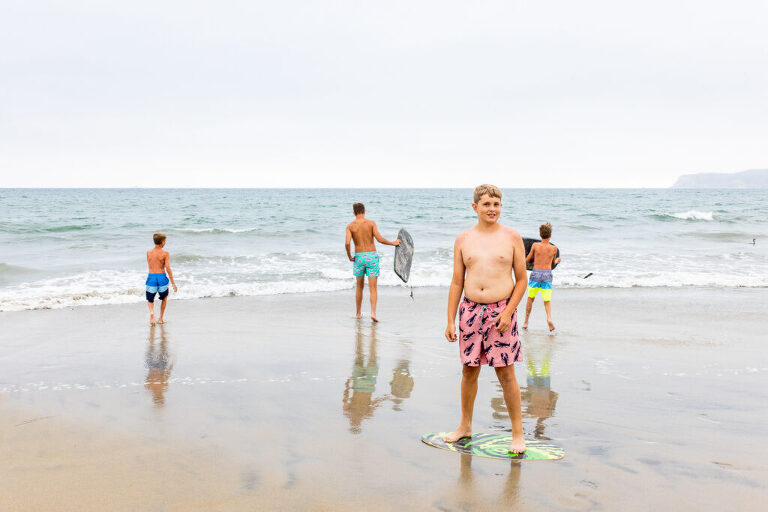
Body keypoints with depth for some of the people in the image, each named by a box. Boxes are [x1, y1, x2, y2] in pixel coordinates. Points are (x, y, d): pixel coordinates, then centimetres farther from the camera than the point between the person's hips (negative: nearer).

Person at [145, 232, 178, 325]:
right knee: (164, 298, 24)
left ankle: (151, 312, -16)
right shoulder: (165, 253, -6)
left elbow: (149, 266, 14)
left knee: (150, 300, 16)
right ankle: (160, 319, 24)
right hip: (162, 277, -2)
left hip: (151, 277, 2)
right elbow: (168, 268, -11)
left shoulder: (149, 252, 4)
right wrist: (173, 283, -8)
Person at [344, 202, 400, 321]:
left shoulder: (350, 226, -2)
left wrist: (349, 256, 2)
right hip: (372, 256, -1)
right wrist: (393, 243, 3)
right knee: (373, 288, 0)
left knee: (359, 287, 17)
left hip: (359, 257, 1)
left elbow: (347, 243, -14)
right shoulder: (371, 223, -4)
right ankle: (373, 313, -15)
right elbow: (380, 239, -11)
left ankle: (358, 313, 24)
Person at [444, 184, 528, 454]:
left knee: (506, 373, -1)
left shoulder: (512, 237, 1)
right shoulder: (463, 240, 7)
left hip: (501, 311, -2)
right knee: (469, 370, 10)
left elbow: (521, 279, 1)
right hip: (470, 310, 3)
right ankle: (465, 426, 27)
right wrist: (450, 320, 5)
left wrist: (508, 312, -10)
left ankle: (518, 433, 9)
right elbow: (457, 283, 9)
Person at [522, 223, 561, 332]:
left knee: (530, 298, 16)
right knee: (547, 301, 7)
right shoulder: (554, 248, 2)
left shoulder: (535, 245, -2)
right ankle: (549, 318, -20)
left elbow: (527, 260, 8)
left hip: (535, 273, 0)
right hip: (547, 274, 1)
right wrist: (557, 260, 38)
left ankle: (526, 322, 20)